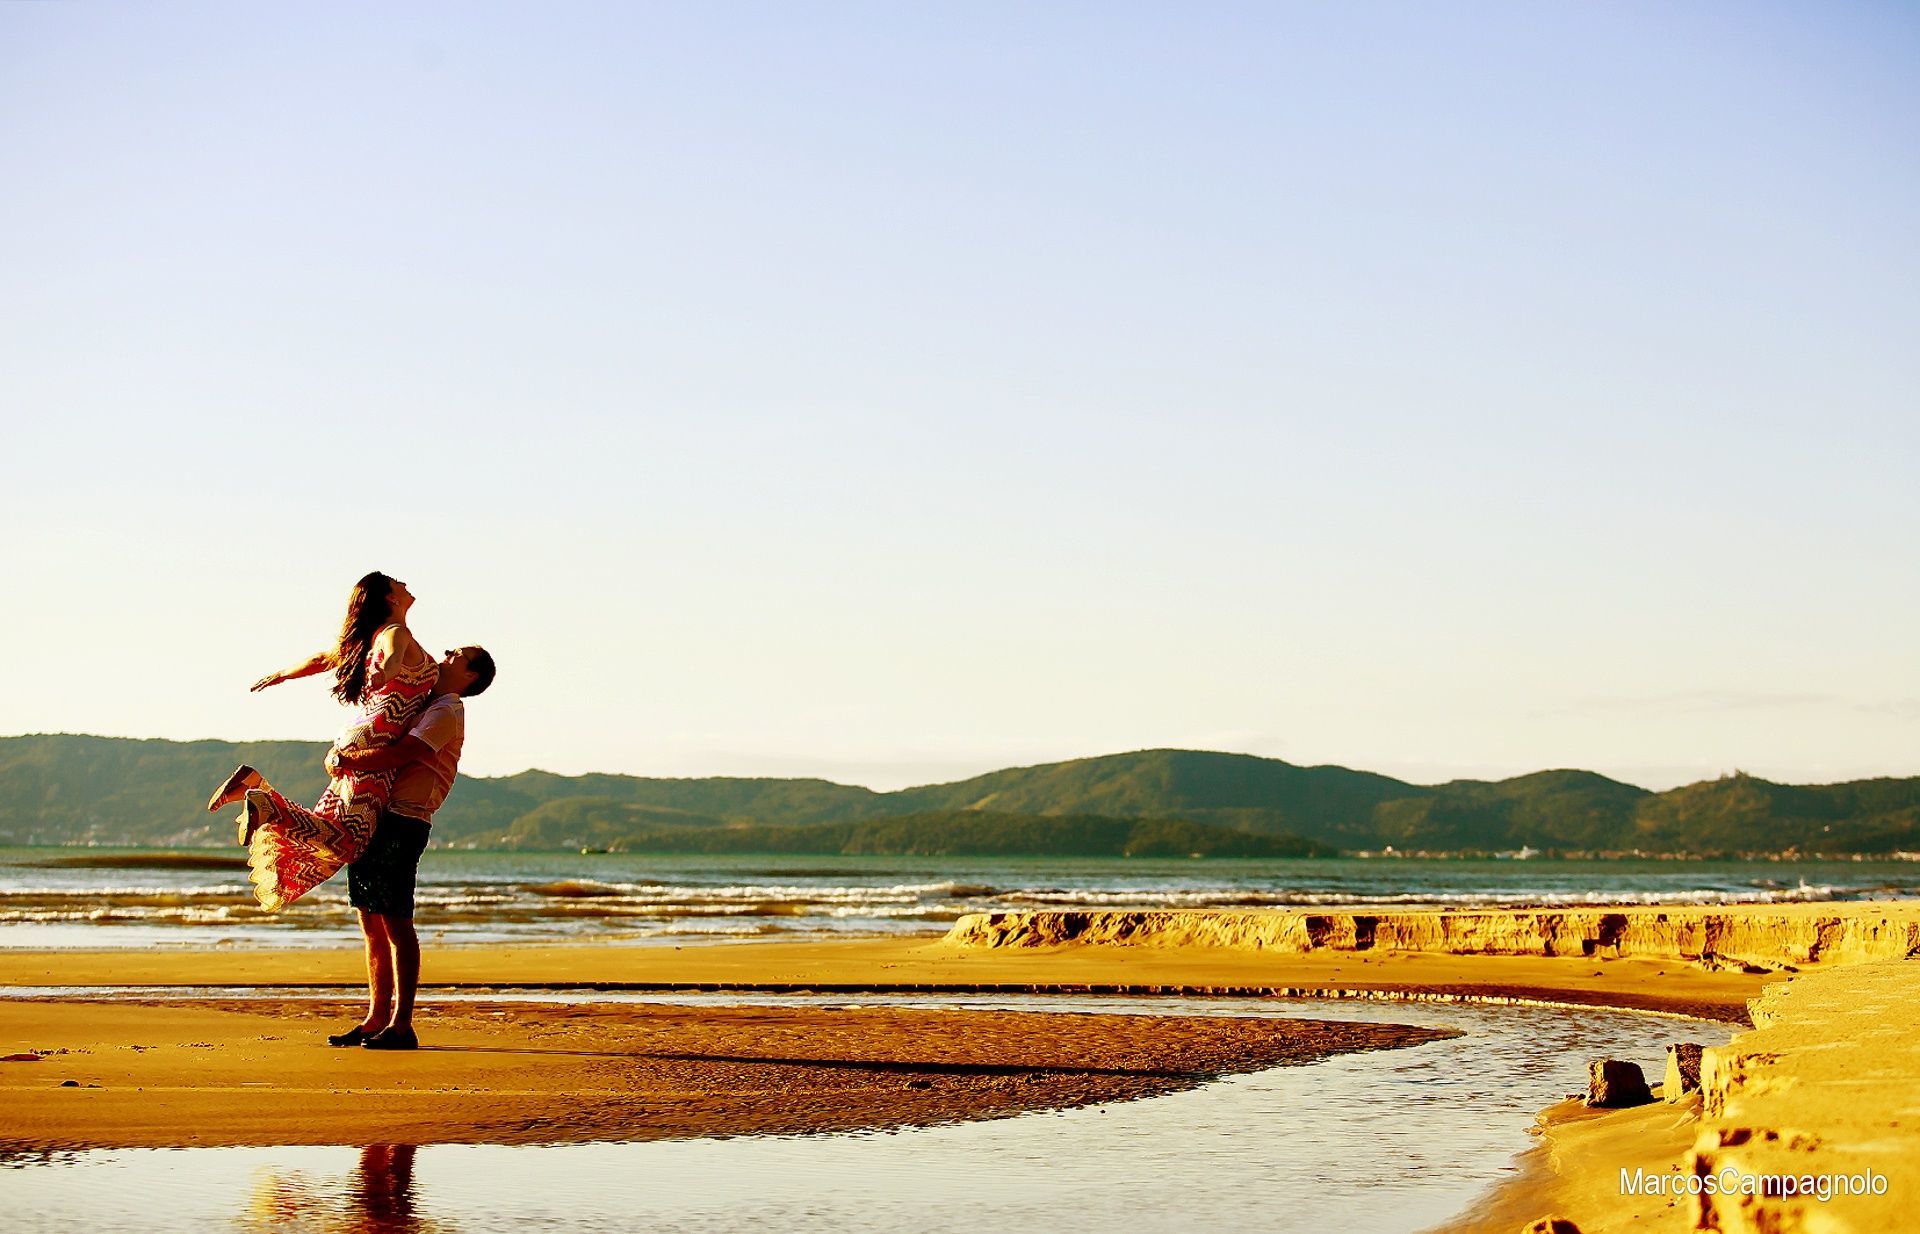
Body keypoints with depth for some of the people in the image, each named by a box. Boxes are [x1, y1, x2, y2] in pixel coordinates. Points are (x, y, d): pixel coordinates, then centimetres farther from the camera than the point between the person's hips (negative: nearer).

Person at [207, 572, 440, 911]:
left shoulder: (372, 636, 21)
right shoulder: (397, 633, -6)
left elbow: (320, 659, 32)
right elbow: (392, 659, -32)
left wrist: (280, 676, 48)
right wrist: (385, 671, -55)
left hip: (354, 736, 9)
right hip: (374, 741, -9)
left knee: (325, 828, 6)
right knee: (347, 839, -16)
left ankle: (255, 784, -1)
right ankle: (263, 806, -25)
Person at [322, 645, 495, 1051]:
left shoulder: (447, 711, -5)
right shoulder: (421, 705, 24)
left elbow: (400, 754, -19)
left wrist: (347, 761, -13)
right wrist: (339, 753, 4)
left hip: (402, 822, -9)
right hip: (374, 818, 9)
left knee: (395, 922, -9)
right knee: (372, 923, 9)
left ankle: (401, 1026, -7)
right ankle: (377, 1019, 14)